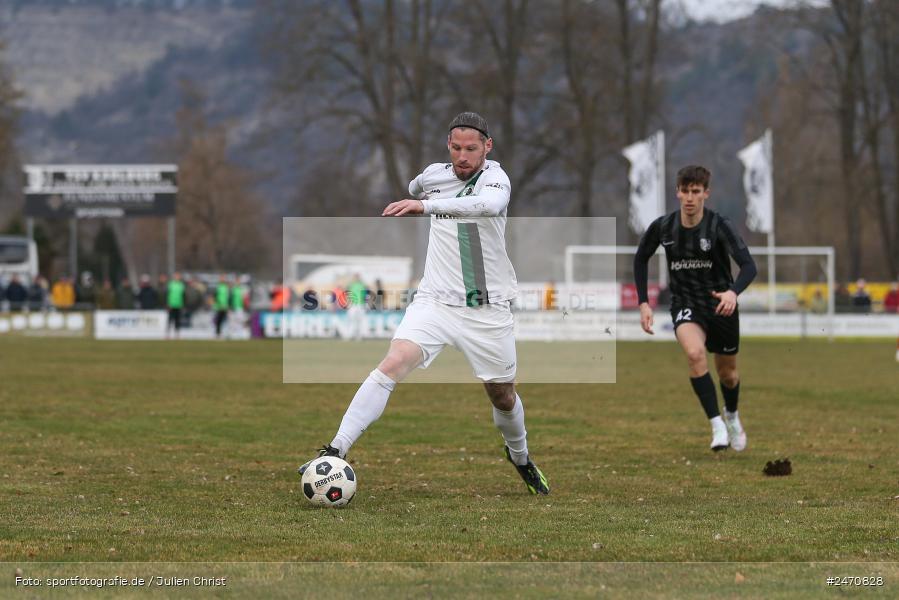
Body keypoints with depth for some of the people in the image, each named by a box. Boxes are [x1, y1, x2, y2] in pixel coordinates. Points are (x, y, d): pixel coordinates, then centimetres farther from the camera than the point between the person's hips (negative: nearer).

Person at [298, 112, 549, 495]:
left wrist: (426, 205, -46)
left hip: (488, 309, -1)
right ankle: (335, 452, -26)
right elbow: (416, 190, 31)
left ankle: (519, 457, 44)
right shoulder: (433, 175, 3)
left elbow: (491, 204, -37)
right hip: (435, 301, 1)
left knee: (502, 394, 12)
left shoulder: (494, 176, -11)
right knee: (392, 365, -22)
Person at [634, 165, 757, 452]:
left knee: (727, 372, 14)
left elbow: (748, 265, -26)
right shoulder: (662, 227, -9)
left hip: (721, 306, 0)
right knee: (694, 353, -30)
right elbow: (641, 258, 10)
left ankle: (732, 415, 48)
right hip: (685, 306, 0)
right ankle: (717, 425, -24)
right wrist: (643, 302, 4)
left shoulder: (719, 226, -18)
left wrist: (733, 292, -46)